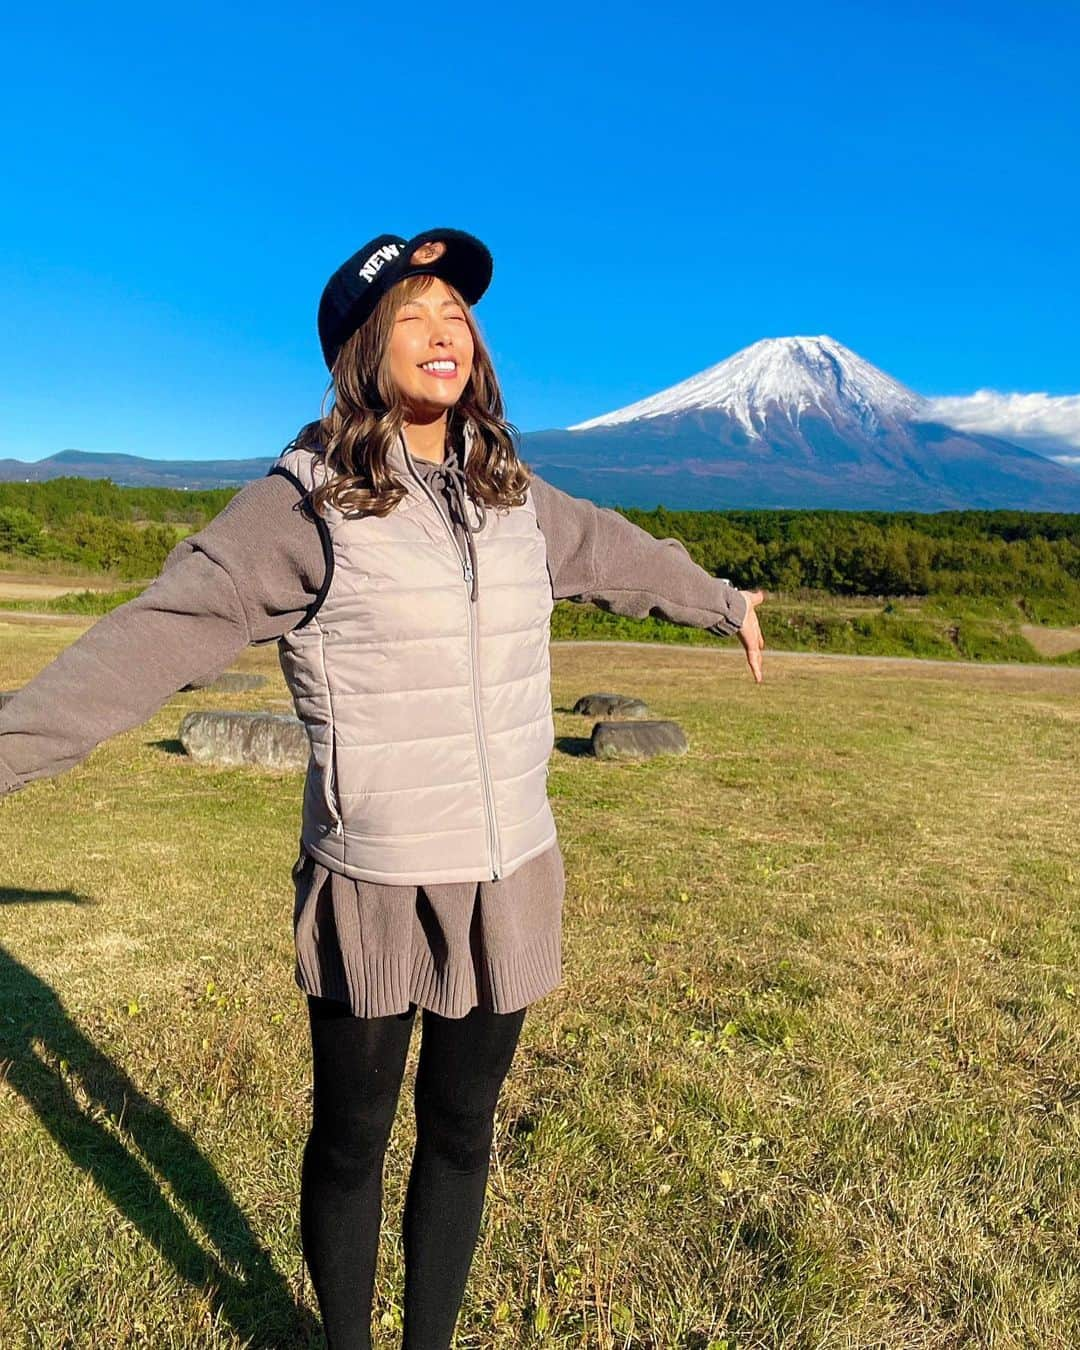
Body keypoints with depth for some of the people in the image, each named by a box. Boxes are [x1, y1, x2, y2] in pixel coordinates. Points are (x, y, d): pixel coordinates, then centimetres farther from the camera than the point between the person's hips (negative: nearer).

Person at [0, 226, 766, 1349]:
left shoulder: (514, 496, 6)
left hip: (509, 881, 5)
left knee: (460, 1133, 20)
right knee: (350, 1138, 17)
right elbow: (159, 634, -13)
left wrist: (724, 601, 38)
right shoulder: (307, 498, -10)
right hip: (372, 886, -4)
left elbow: (618, 554, 22)